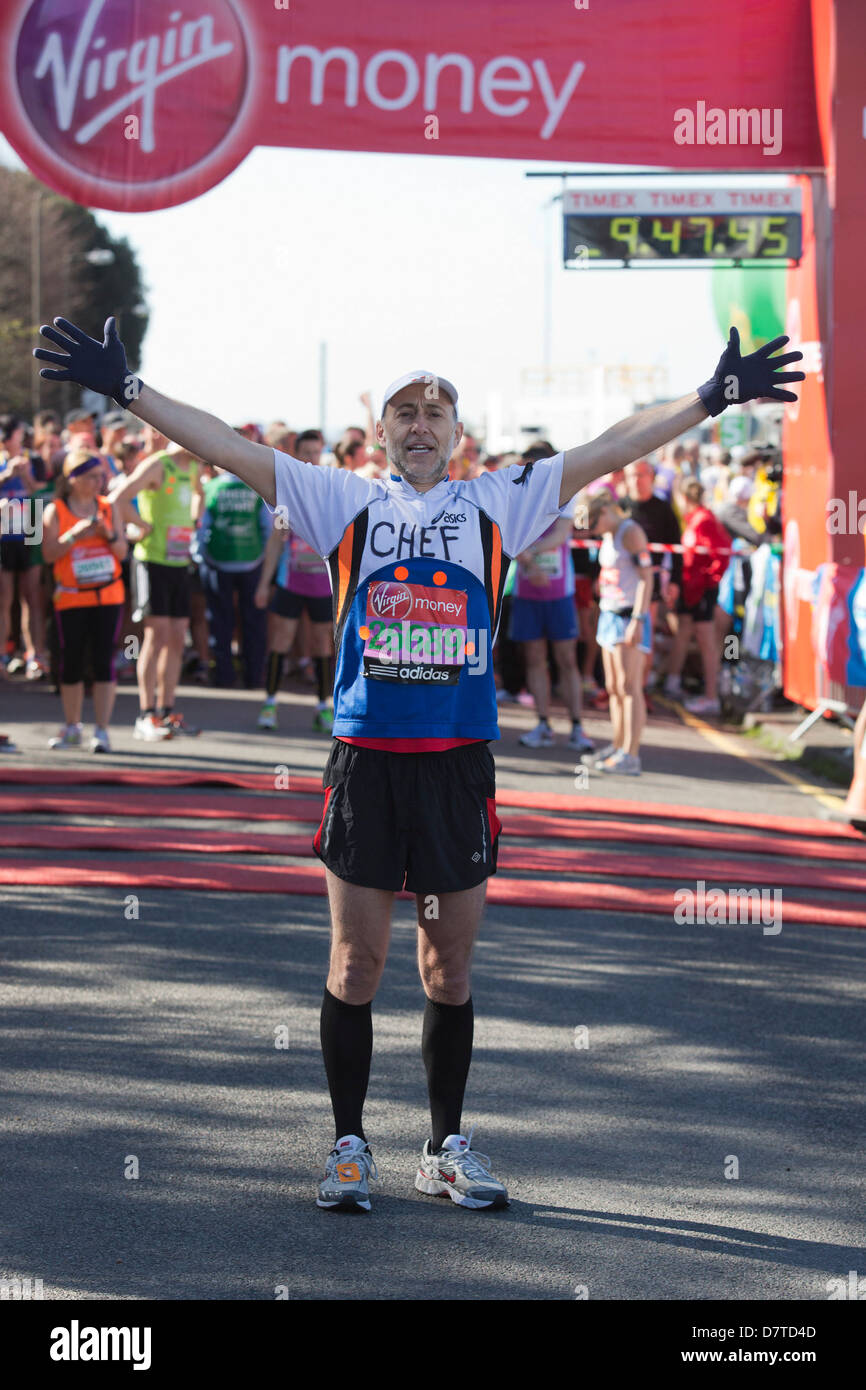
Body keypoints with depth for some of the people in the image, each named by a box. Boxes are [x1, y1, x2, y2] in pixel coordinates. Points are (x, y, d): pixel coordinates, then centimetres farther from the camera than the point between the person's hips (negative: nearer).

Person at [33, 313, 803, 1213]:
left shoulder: (495, 505, 9)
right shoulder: (346, 503, 7)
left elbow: (608, 452, 7)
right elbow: (231, 450, 2)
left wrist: (711, 398, 3)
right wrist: (126, 390, -4)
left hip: (459, 764, 1)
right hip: (364, 761, -1)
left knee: (449, 968, 8)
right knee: (356, 961, 3)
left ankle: (446, 1149, 19)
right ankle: (348, 1147, 14)